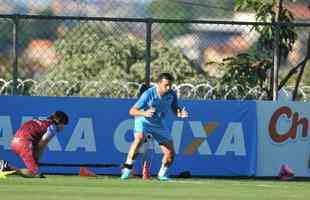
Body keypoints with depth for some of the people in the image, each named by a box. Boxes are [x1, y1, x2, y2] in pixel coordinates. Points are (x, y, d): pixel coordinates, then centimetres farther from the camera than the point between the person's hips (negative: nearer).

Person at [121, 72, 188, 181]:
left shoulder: (172, 94, -13)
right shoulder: (148, 94, -25)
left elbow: (175, 110, 0)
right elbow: (132, 111, -24)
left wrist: (181, 113, -25)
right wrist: (144, 113, -44)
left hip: (158, 124, 5)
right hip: (143, 120, -5)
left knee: (170, 153, -1)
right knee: (139, 138, -37)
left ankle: (162, 174, 26)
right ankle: (127, 168, -31)